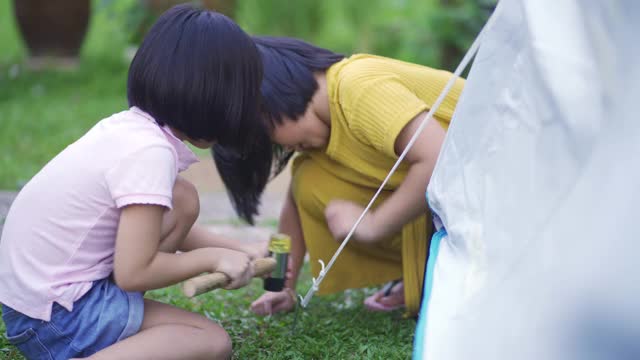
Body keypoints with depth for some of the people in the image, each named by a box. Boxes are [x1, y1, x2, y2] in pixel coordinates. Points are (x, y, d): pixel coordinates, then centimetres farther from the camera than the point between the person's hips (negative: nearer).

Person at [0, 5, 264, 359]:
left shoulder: (131, 126, 3)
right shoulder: (151, 151, -23)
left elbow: (155, 227, 18)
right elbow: (133, 272, -22)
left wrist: (241, 252, 15)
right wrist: (212, 257, -8)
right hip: (54, 317, -9)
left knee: (182, 202, 6)